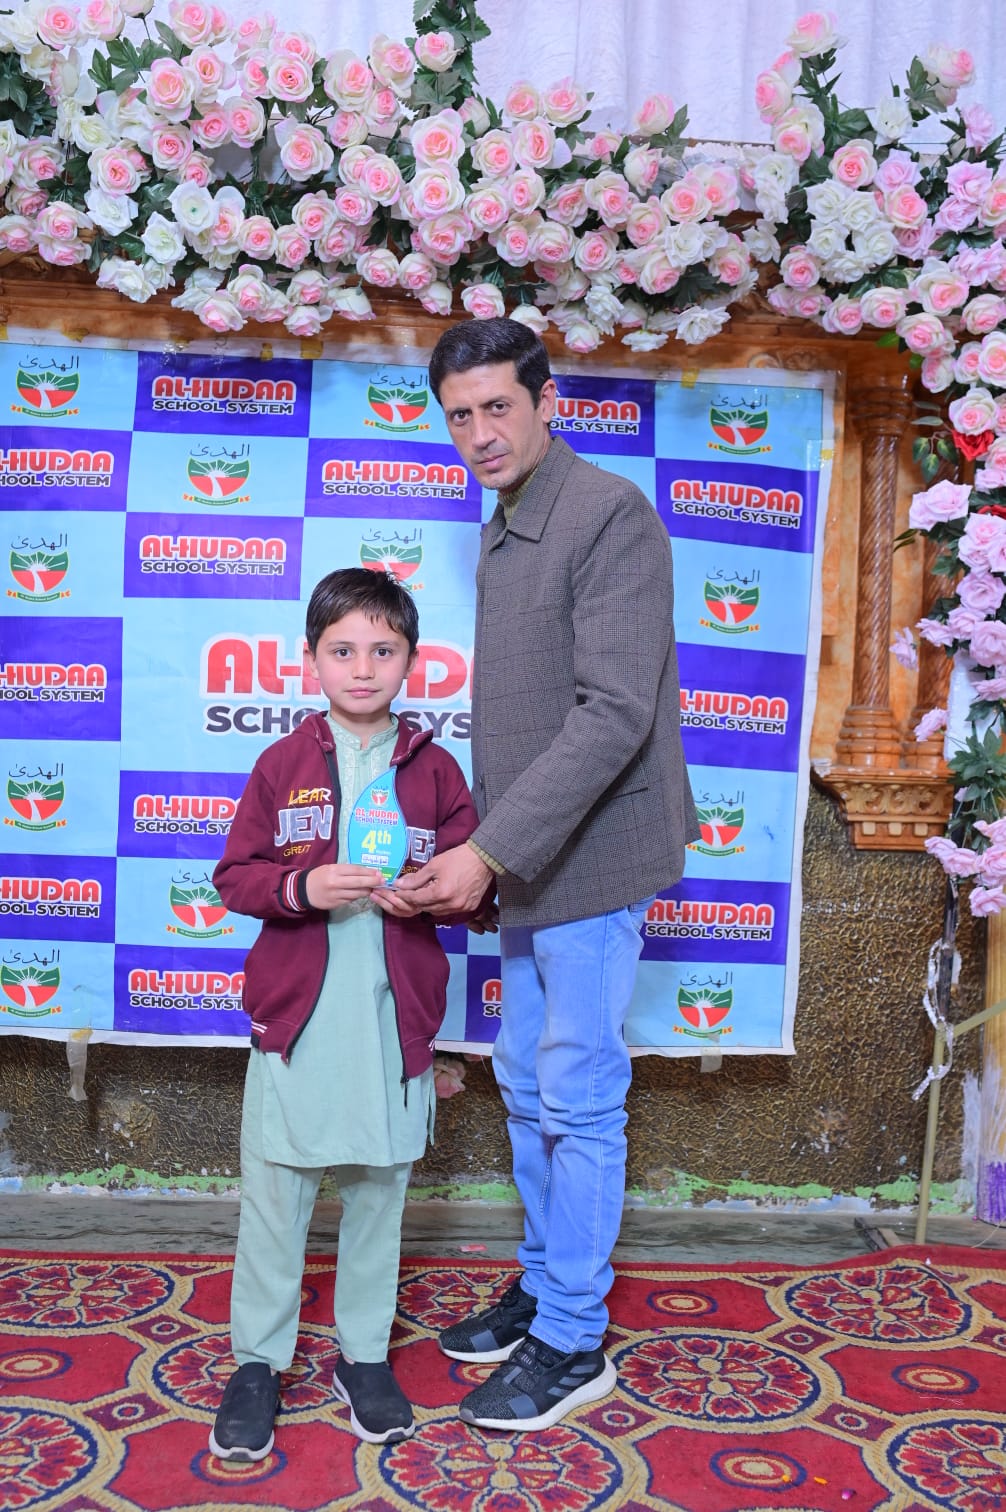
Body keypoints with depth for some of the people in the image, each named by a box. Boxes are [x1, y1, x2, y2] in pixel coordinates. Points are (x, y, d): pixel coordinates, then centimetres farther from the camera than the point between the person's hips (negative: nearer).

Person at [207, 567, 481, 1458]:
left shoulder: (435, 772, 3)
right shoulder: (283, 764, 2)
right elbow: (236, 875, 1)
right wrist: (302, 887, -17)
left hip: (395, 1015, 1)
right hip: (295, 1010, 0)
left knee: (379, 1187, 12)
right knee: (275, 1189, 6)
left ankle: (364, 1353, 29)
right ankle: (257, 1361, 23)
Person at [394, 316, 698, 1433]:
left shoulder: (611, 515, -15)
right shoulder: (502, 532, 13)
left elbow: (613, 714, -23)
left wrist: (489, 850, -25)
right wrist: (481, 851, 10)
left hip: (589, 858, -9)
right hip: (525, 862, 9)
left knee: (577, 1099, 2)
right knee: (526, 1086, 17)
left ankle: (573, 1343, 18)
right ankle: (544, 1287, 35)